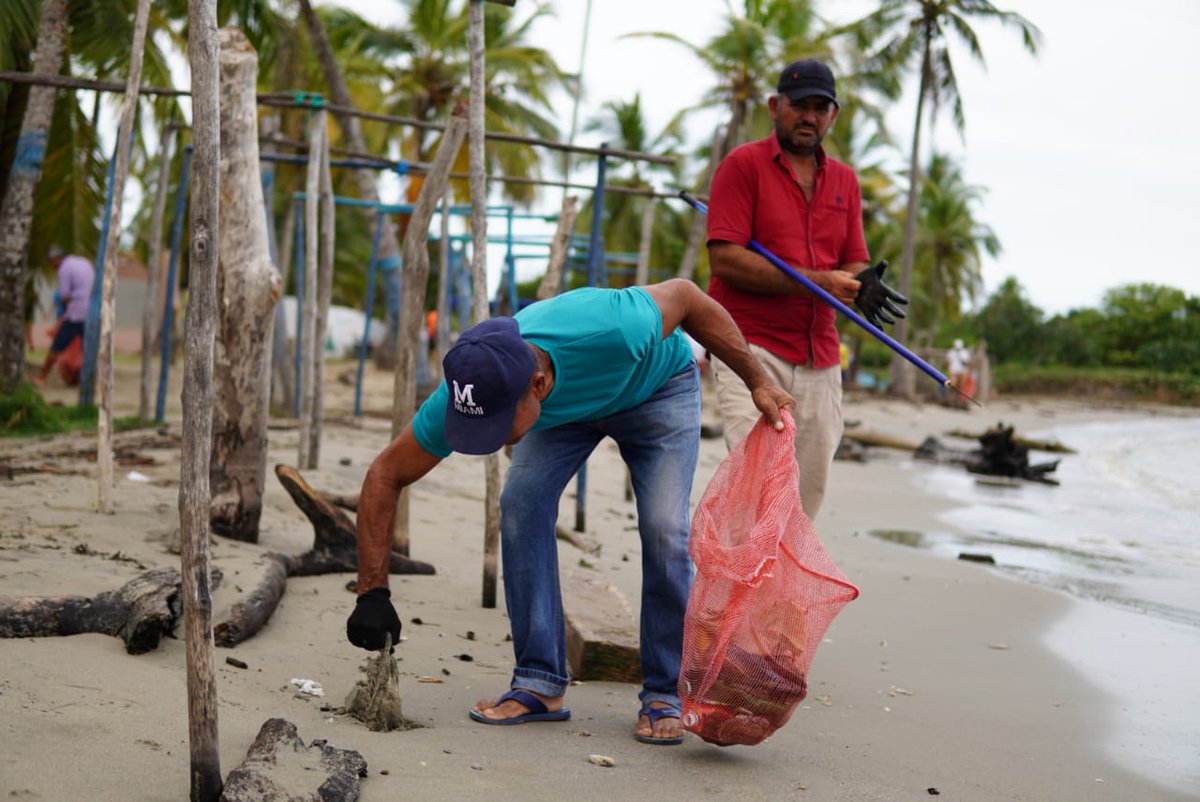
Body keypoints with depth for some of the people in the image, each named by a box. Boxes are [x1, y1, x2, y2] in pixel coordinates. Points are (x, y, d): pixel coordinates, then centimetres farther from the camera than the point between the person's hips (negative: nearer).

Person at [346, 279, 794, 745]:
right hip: (567, 404, 3)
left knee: (664, 530, -17)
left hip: (656, 386, -3)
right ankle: (541, 684, -9)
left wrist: (757, 381, -18)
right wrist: (373, 592, -28)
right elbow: (385, 475, -23)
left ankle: (664, 695, -1)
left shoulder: (610, 330, -46)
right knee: (522, 503, -18)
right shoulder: (467, 394, -35)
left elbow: (683, 294, -25)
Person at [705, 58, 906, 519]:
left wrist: (861, 286, -9)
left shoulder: (844, 179, 19)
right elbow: (725, 258, -10)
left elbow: (853, 261, 17)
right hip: (750, 348, -6)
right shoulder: (743, 165, 0)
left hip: (820, 358, 6)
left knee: (809, 490, 4)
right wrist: (816, 282, -15)